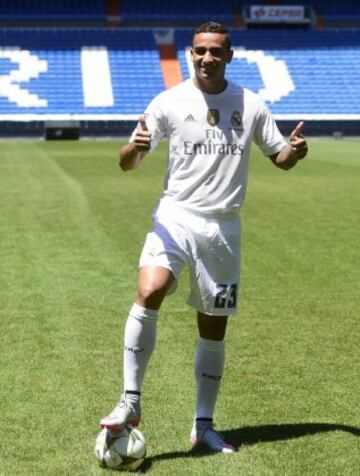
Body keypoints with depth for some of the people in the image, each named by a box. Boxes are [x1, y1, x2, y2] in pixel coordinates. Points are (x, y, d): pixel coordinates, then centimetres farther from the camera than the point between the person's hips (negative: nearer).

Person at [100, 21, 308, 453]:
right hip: (175, 217, -2)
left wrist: (294, 150, -11)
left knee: (214, 327, 7)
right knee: (149, 292, -28)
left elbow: (279, 157, 14)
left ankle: (203, 425, 20)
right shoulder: (169, 102, 0)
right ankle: (130, 402, -18)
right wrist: (135, 147, -26)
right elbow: (127, 163, -2)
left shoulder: (250, 106, 5)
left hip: (224, 227, 2)